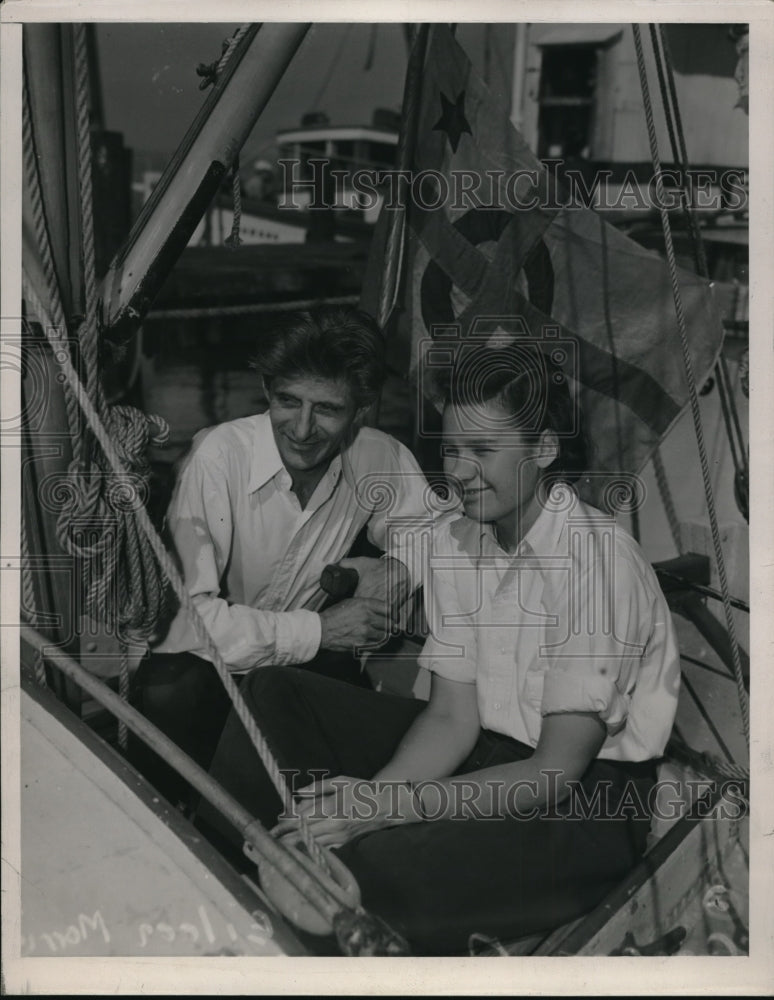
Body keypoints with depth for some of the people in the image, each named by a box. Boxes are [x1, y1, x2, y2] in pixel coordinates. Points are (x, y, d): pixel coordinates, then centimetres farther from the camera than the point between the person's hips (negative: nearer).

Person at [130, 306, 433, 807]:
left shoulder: (381, 459, -11)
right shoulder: (219, 456, -24)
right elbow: (189, 613, -29)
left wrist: (398, 569, -17)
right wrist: (319, 630, -25)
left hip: (304, 657, 4)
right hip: (200, 665, -3)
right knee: (168, 698, -34)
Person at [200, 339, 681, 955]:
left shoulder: (595, 559, -22)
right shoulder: (455, 544, 1)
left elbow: (558, 771, -22)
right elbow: (453, 716, -1)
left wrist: (393, 805, -29)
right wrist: (368, 796, -19)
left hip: (586, 803, -7)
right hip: (485, 750, 7)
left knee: (386, 858, -35)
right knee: (271, 695, -3)